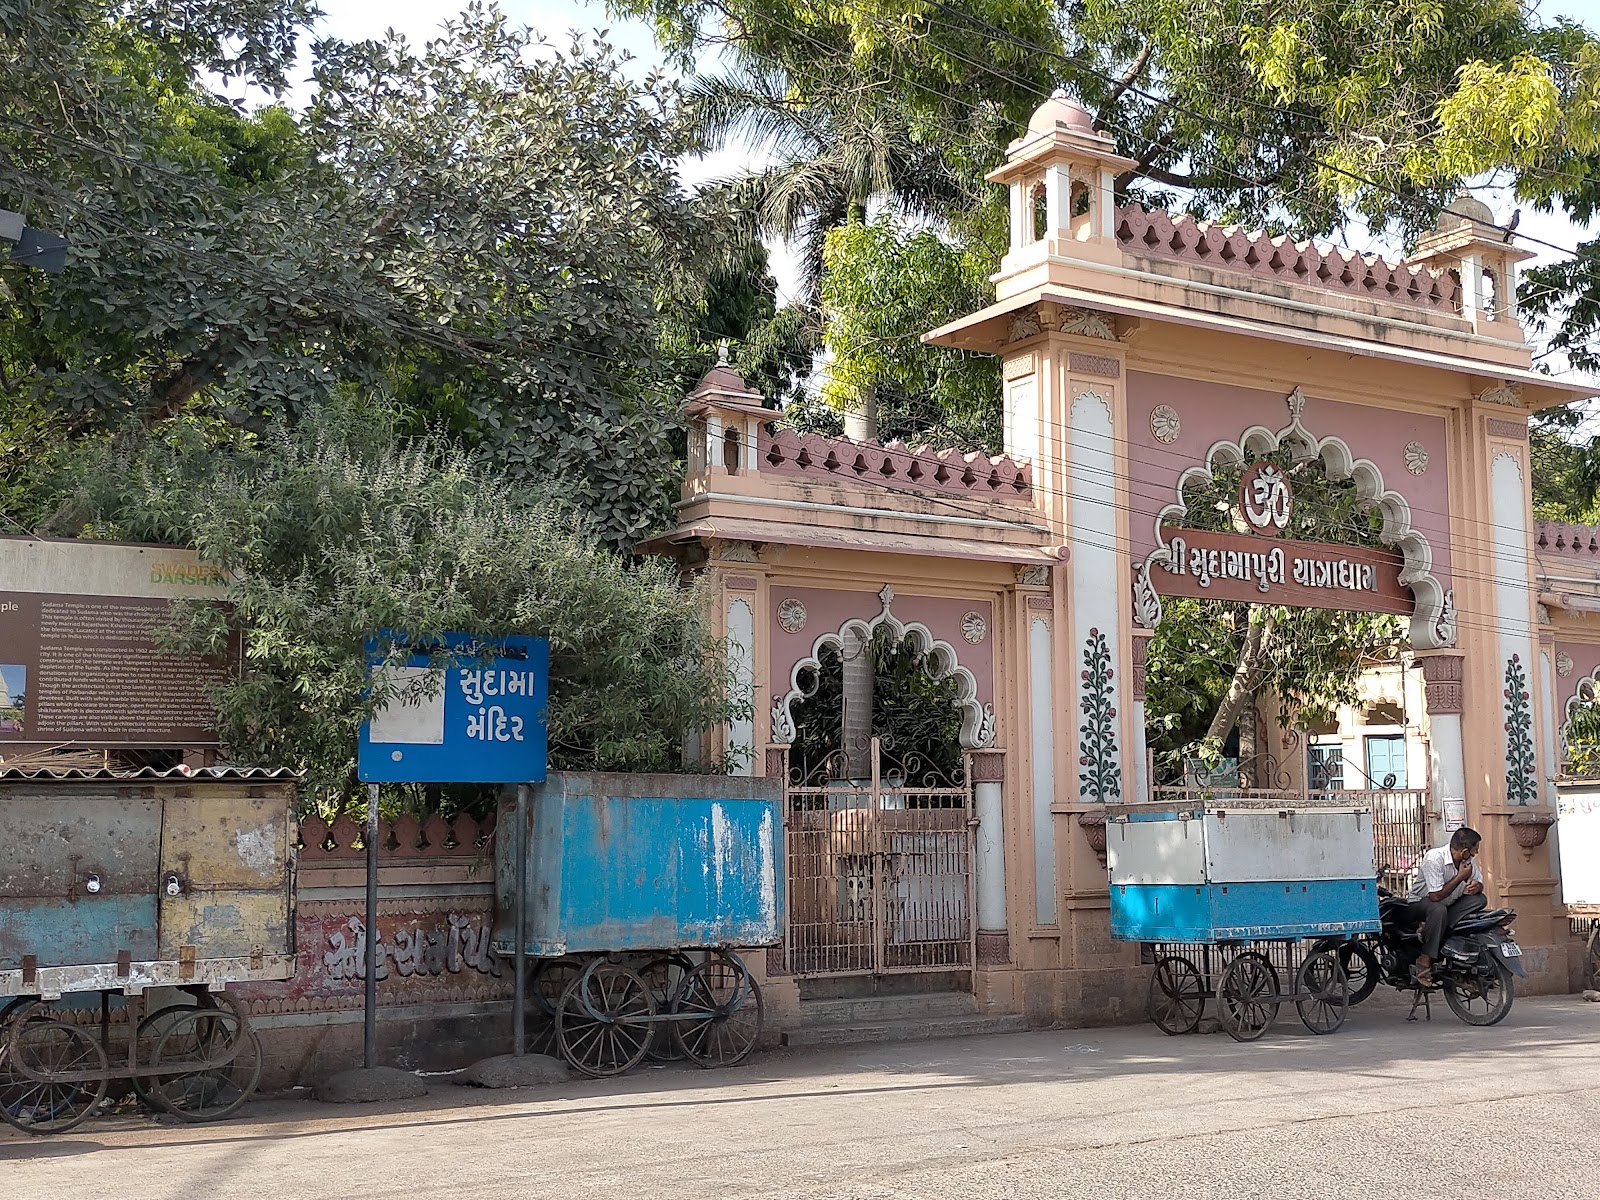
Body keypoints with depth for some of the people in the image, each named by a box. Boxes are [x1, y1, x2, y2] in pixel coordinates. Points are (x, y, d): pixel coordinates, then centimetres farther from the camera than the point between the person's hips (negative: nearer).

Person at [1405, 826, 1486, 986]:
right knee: (1438, 910, -41)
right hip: (1422, 902, -8)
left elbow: (1479, 882, 9)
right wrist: (1460, 877, -24)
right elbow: (1436, 896, -30)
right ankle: (1425, 961, -32)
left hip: (1450, 903, 8)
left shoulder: (1468, 860, -2)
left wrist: (1476, 886, -17)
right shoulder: (1434, 858, -27)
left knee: (1480, 899, -15)